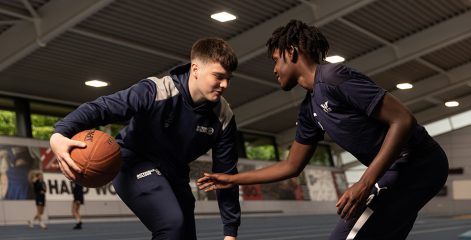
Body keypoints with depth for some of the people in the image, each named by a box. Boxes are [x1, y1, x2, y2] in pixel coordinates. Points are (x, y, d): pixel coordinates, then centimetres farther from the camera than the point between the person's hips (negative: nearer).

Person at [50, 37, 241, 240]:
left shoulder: (224, 117, -13)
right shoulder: (157, 91, -27)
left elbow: (226, 174, -5)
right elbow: (101, 107, -30)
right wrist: (60, 133, -48)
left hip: (174, 175, 6)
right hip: (134, 163, -6)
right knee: (172, 223, -30)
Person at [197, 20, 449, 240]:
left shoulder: (334, 77, -16)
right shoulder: (310, 109, 13)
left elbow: (403, 120, -21)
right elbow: (292, 166, 22)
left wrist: (365, 183, -26)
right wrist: (232, 179, 23)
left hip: (416, 164, -9)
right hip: (399, 168, 10)